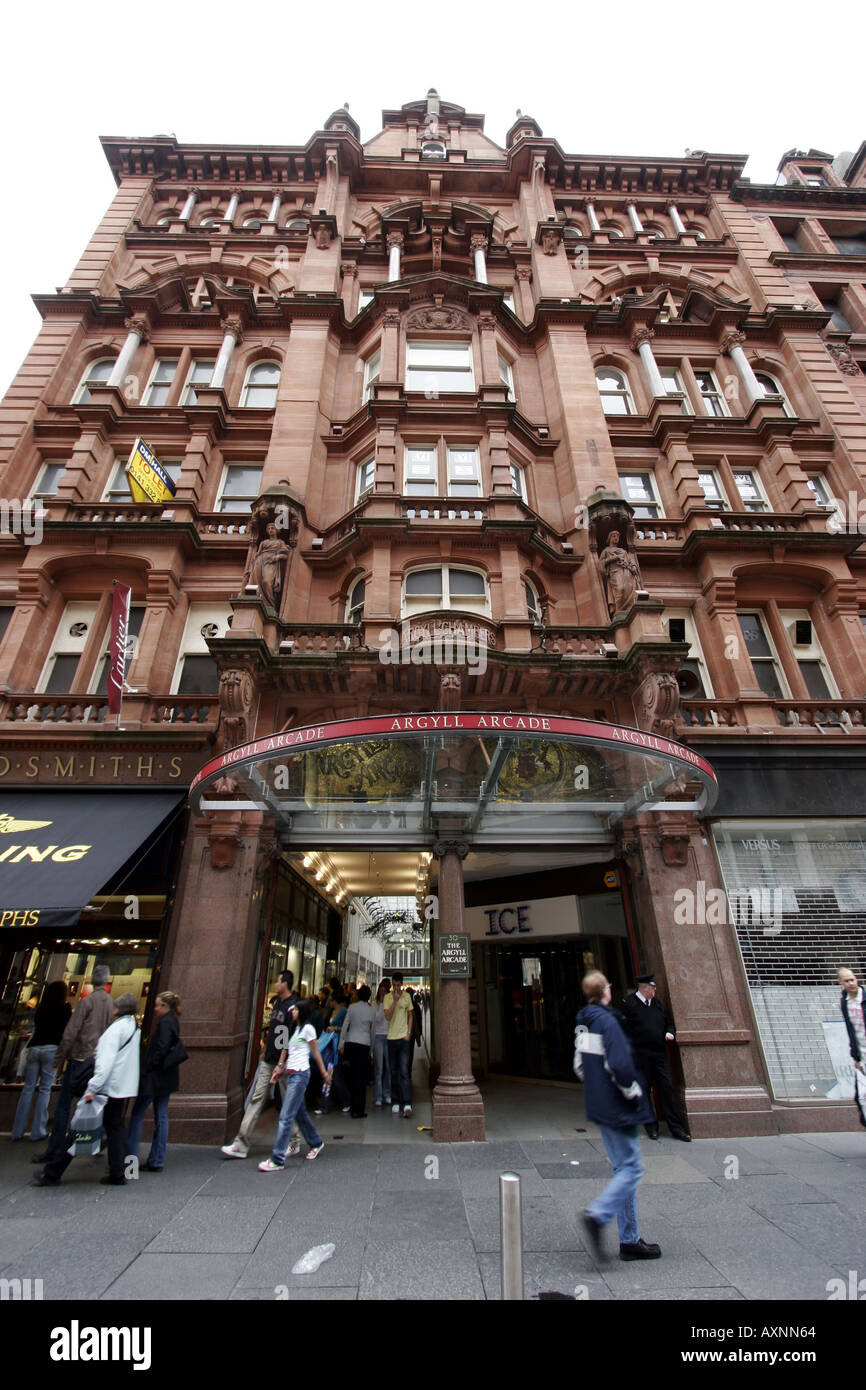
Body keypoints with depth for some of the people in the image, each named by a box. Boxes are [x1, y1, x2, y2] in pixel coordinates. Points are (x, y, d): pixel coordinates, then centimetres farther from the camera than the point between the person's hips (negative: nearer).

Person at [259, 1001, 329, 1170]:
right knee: (300, 1113, 15)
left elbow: (316, 1053, -3)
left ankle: (277, 1159, -4)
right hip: (290, 1073, 8)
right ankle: (316, 1142, 31)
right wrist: (280, 1067, 6)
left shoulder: (307, 1029, -7)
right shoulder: (294, 1029, 16)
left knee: (286, 1116, -8)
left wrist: (324, 1074, 1)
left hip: (300, 1074, -8)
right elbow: (287, 1051, 17)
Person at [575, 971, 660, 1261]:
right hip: (616, 1107, -9)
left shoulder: (583, 1023, 7)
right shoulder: (607, 1021, -21)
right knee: (632, 1168, 1)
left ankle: (629, 1240, 22)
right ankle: (598, 1215, -8)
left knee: (622, 1168, 16)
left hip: (599, 1106, 9)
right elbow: (620, 1065, -26)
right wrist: (635, 1095, -11)